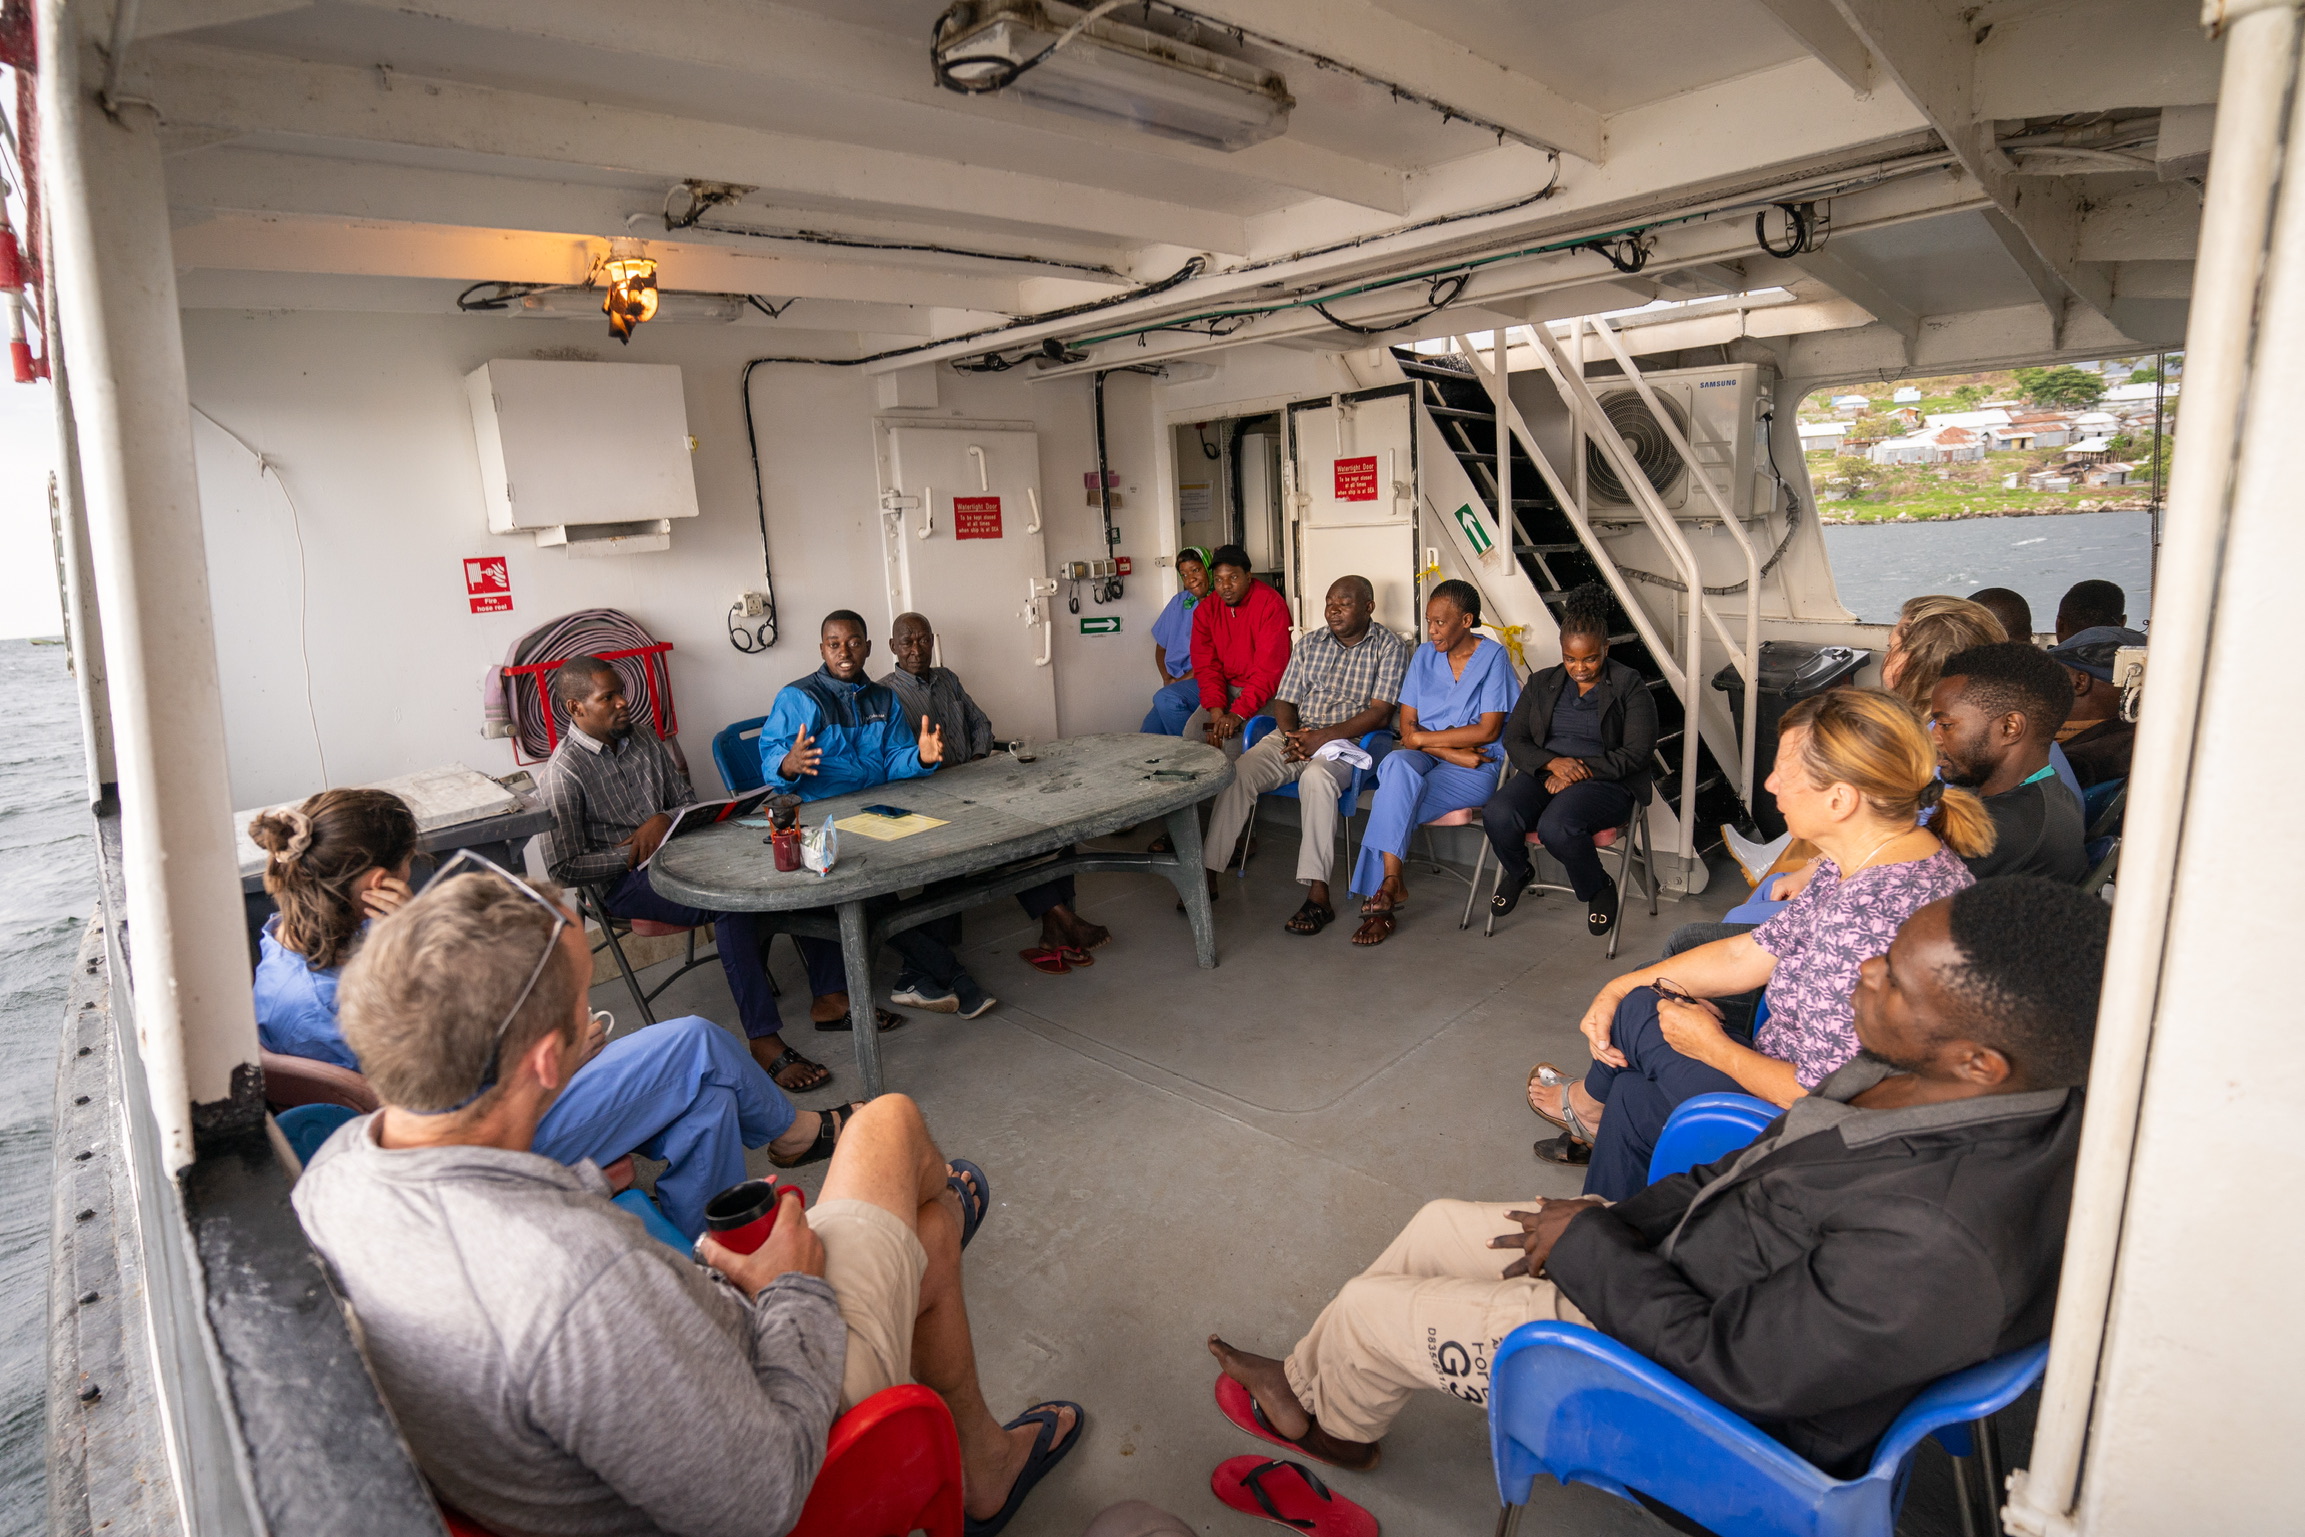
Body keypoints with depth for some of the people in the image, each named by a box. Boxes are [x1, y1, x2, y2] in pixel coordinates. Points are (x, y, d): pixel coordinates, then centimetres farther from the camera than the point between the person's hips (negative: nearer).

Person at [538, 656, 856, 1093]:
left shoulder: (644, 738, 10)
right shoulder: (565, 770, -10)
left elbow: (687, 800, 16)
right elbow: (564, 868, -11)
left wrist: (662, 820, -7)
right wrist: (633, 855, -14)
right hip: (624, 881, -6)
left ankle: (830, 998, -12)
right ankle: (764, 1041, -31)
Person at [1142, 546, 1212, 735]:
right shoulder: (1178, 603, 18)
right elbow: (1161, 646, 23)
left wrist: (1183, 679, -12)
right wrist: (1167, 678, 6)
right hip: (1178, 685, 7)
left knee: (1166, 698, -32)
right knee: (1148, 733, -13)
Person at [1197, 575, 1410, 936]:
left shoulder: (1389, 647, 1)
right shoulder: (1310, 643, 16)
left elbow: (1380, 713, -9)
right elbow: (1284, 701, 13)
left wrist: (1324, 737, -19)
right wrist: (1292, 736, -10)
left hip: (1348, 741, -5)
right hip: (1296, 735, 5)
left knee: (1316, 777, -38)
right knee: (1238, 773, -22)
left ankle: (1317, 894, -38)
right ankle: (1208, 872, -19)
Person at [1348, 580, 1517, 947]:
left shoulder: (1493, 656, -2)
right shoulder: (1425, 656, 11)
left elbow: (1488, 730, -10)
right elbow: (1407, 727, 4)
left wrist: (1423, 738, -9)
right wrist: (1451, 750, -12)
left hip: (1475, 768, -3)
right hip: (1424, 758, 4)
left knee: (1395, 802, -30)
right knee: (1397, 764, -34)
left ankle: (1383, 886, -20)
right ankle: (1391, 881, -37)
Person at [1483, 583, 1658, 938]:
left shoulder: (1630, 687, 3)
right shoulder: (1542, 683, 15)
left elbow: (1636, 753, -5)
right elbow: (1514, 740, 8)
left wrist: (1582, 771, -17)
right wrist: (1553, 762, -13)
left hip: (1605, 781, -4)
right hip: (1545, 773, 4)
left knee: (1555, 826, -36)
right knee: (1497, 815, -29)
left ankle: (1599, 888, -3)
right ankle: (1516, 872, 6)